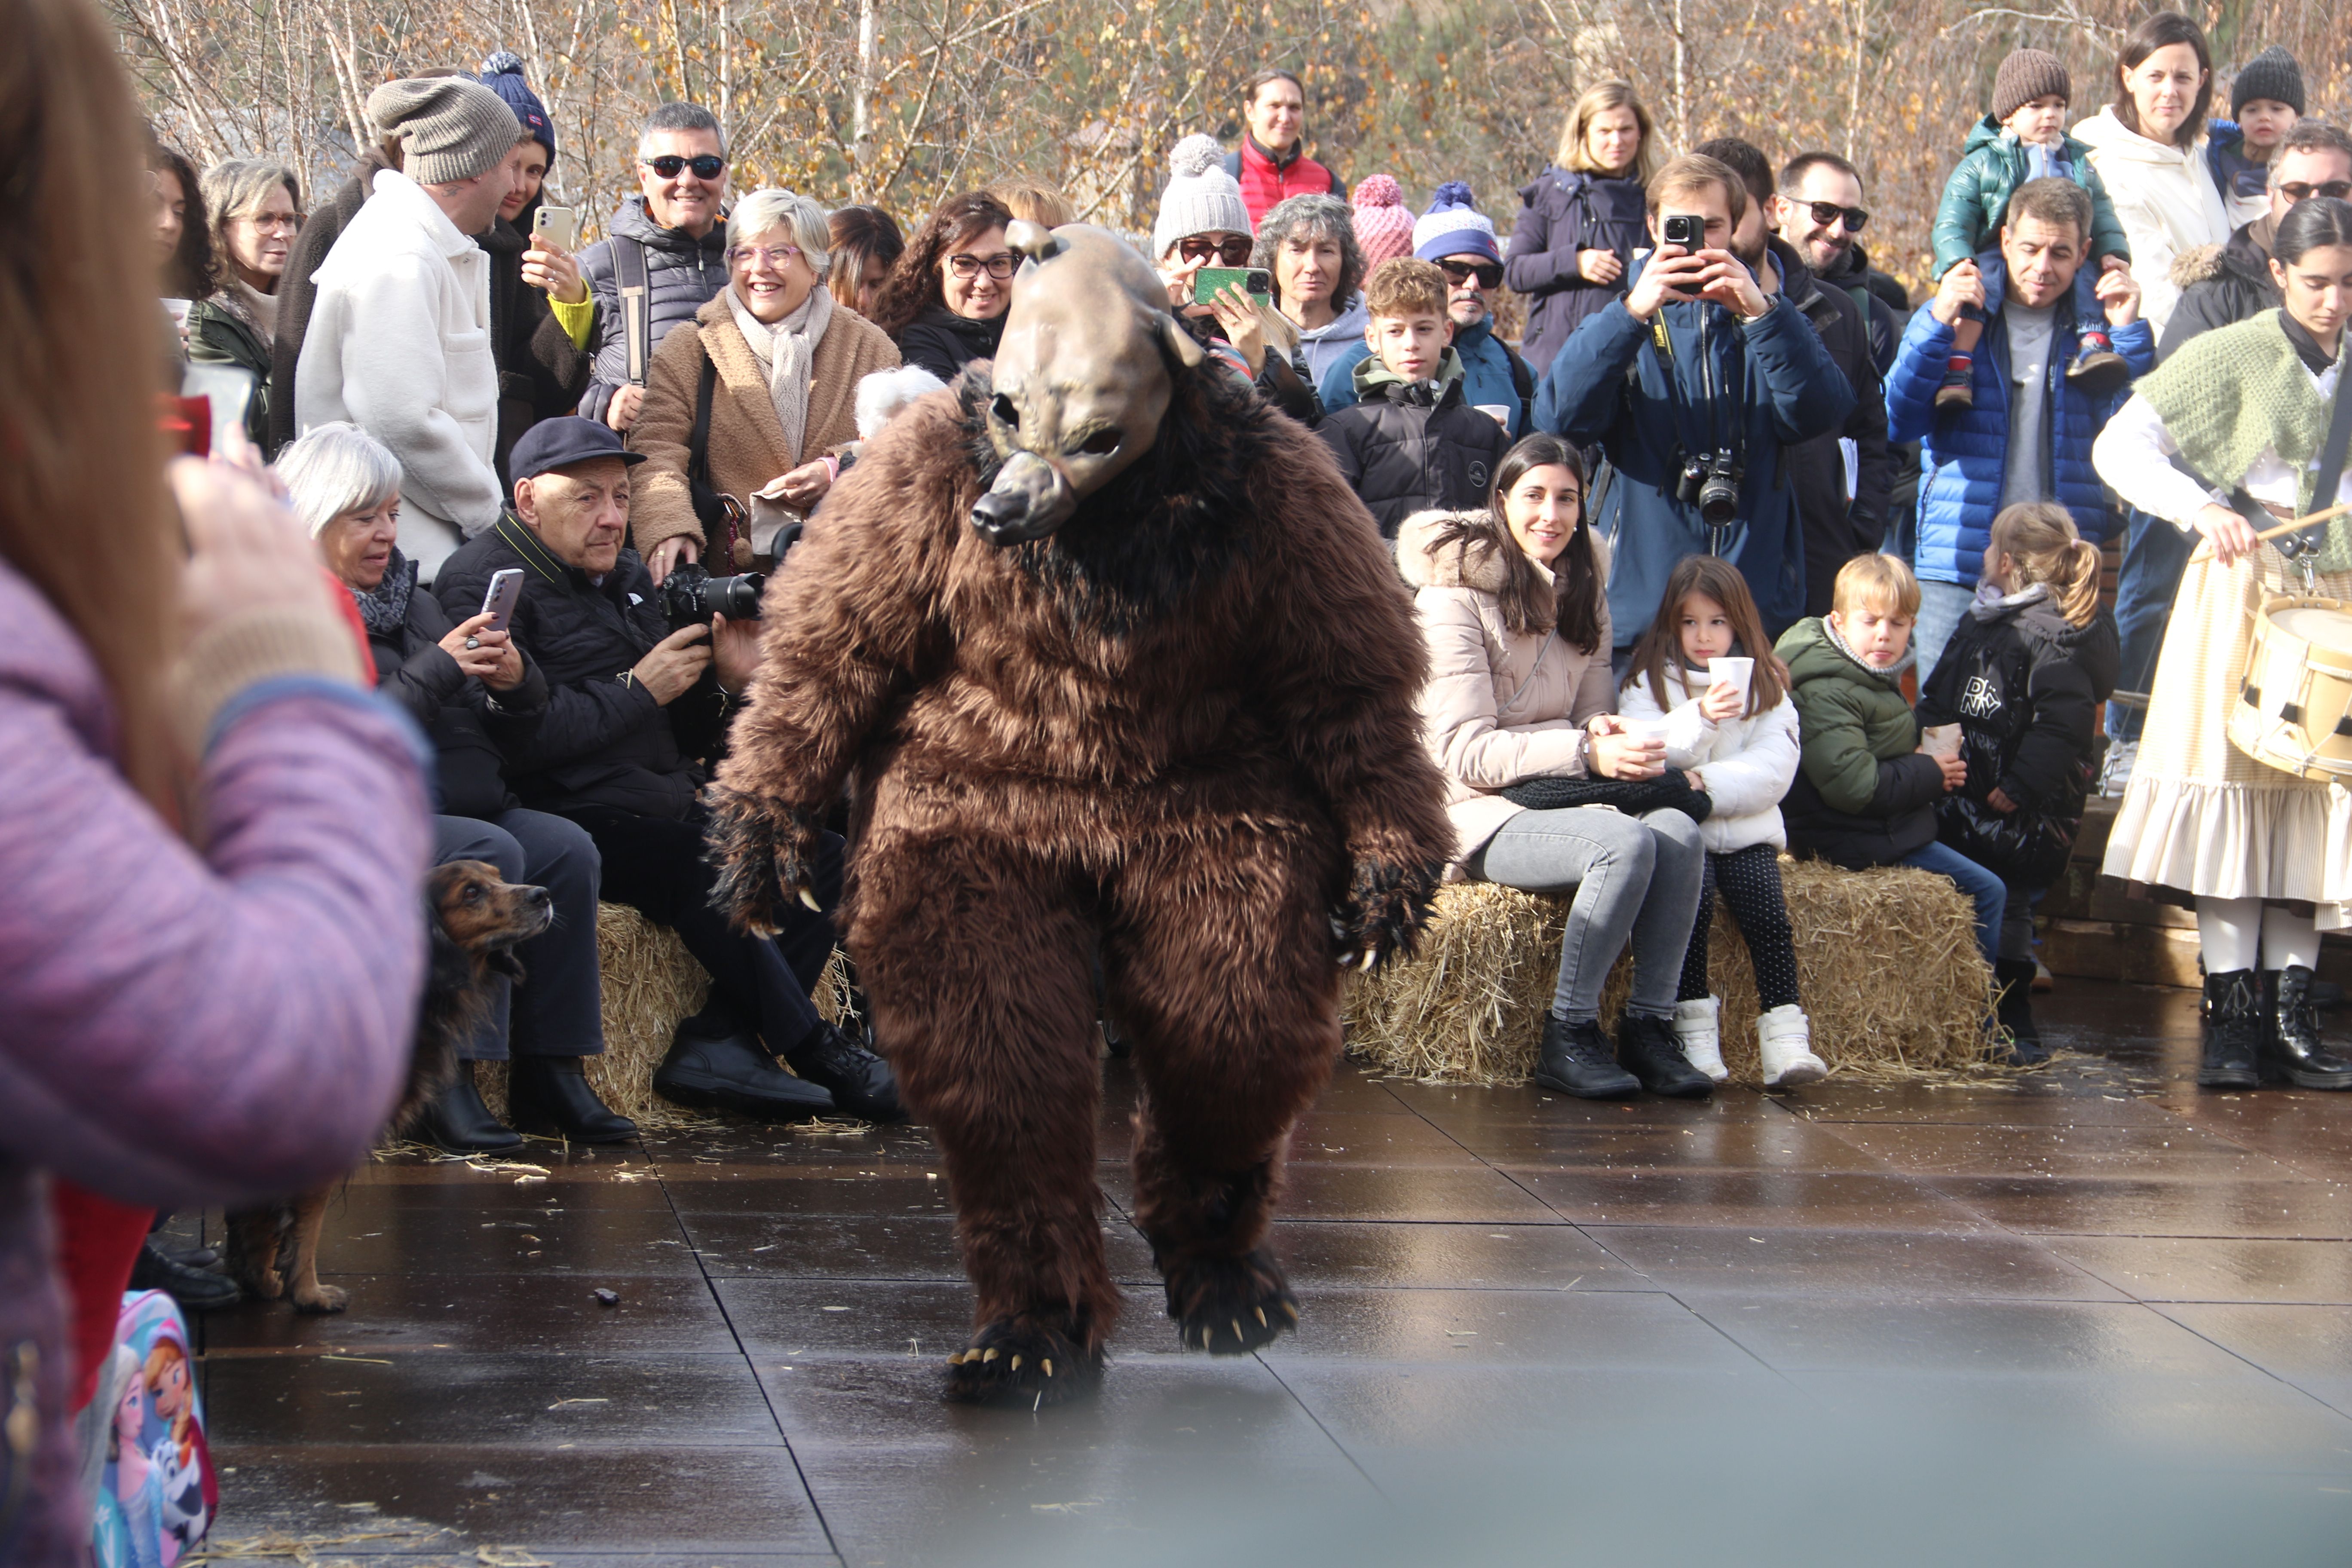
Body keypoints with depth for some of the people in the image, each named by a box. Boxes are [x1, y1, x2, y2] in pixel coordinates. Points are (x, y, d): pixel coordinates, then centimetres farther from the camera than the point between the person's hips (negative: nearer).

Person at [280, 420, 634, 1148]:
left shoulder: (406, 596, 20)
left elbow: (496, 726, 21)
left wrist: (513, 682, -3)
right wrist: (438, 669, -17)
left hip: (459, 806, 8)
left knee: (566, 850, -16)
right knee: (488, 856, -30)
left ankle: (548, 1072, -14)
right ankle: (442, 1083, -29)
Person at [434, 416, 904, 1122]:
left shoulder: (626, 575, 22)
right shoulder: (485, 583, -5)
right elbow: (515, 739, -21)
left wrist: (726, 684, 2)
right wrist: (640, 690, -12)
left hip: (666, 804, 9)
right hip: (573, 819, -9)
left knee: (823, 860, -5)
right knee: (704, 864, -32)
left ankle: (720, 1041, -19)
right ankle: (811, 1049, -18)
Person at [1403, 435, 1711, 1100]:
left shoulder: (1581, 591, 13)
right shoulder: (1454, 596, -9)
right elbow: (1465, 752, -15)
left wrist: (1607, 732, -10)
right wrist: (1585, 752, -25)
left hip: (1564, 796, 6)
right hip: (1477, 817, -6)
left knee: (1679, 833, -26)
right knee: (1627, 843, -32)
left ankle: (1649, 1029, -19)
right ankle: (1567, 1038, -23)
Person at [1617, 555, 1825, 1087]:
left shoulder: (1765, 688, 13)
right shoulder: (1648, 685, 9)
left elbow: (1773, 772, -1)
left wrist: (1708, 783, -15)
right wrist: (1699, 719, -21)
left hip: (1747, 831, 2)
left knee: (1767, 908, -24)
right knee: (1694, 896, -30)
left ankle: (1787, 1037, -26)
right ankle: (1694, 1029, -25)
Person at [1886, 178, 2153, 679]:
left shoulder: (2097, 323, 10)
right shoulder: (1958, 312, 9)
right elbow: (1901, 422, -2)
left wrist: (2129, 332, -7)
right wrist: (1939, 325, -13)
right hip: (1957, 563, 0)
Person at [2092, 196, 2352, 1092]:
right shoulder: (2230, 356, -3)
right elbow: (2119, 446, -7)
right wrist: (2200, 509, -20)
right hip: (2244, 589, -4)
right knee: (2234, 781, -6)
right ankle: (2233, 1016, -3)